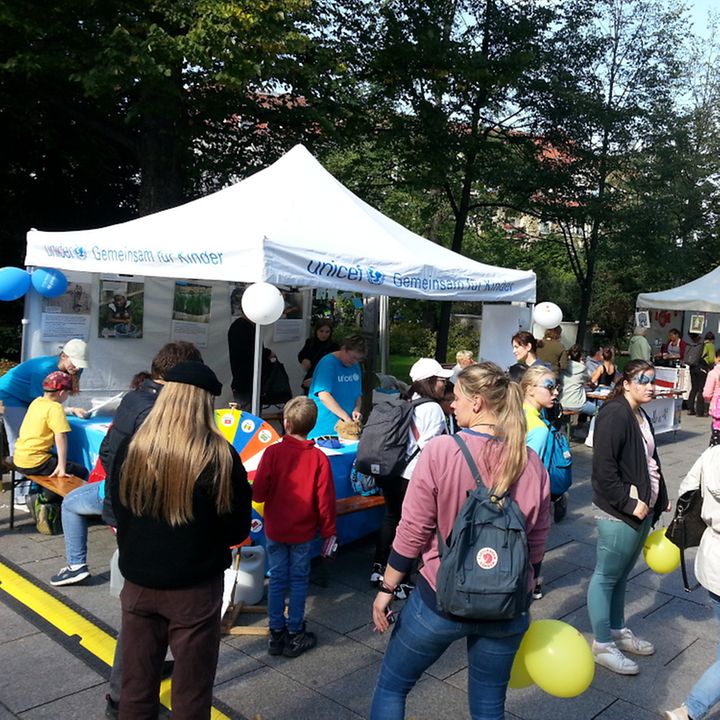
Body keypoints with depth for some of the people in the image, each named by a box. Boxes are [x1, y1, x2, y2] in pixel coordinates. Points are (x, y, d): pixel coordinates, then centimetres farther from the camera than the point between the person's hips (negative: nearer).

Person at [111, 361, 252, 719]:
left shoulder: (131, 448, -9)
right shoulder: (219, 456, -18)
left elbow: (118, 511, 6)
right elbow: (238, 529, -8)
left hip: (138, 582, 4)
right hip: (194, 588, -3)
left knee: (136, 687, 20)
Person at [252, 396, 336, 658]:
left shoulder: (273, 452, -15)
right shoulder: (319, 458, -13)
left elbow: (258, 492, -13)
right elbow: (325, 499, -8)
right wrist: (328, 531, 4)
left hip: (275, 530, 0)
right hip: (304, 532, 0)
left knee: (277, 579, 13)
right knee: (299, 581, 12)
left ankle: (276, 634, 22)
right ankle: (295, 635, 21)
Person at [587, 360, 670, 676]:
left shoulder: (640, 416, 13)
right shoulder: (614, 414, -17)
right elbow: (604, 467, -22)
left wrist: (660, 497, 13)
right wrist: (629, 503, -20)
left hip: (641, 509, 9)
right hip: (618, 512, -9)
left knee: (621, 574, 20)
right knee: (606, 576, 3)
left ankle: (617, 630, 35)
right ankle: (602, 644, 14)